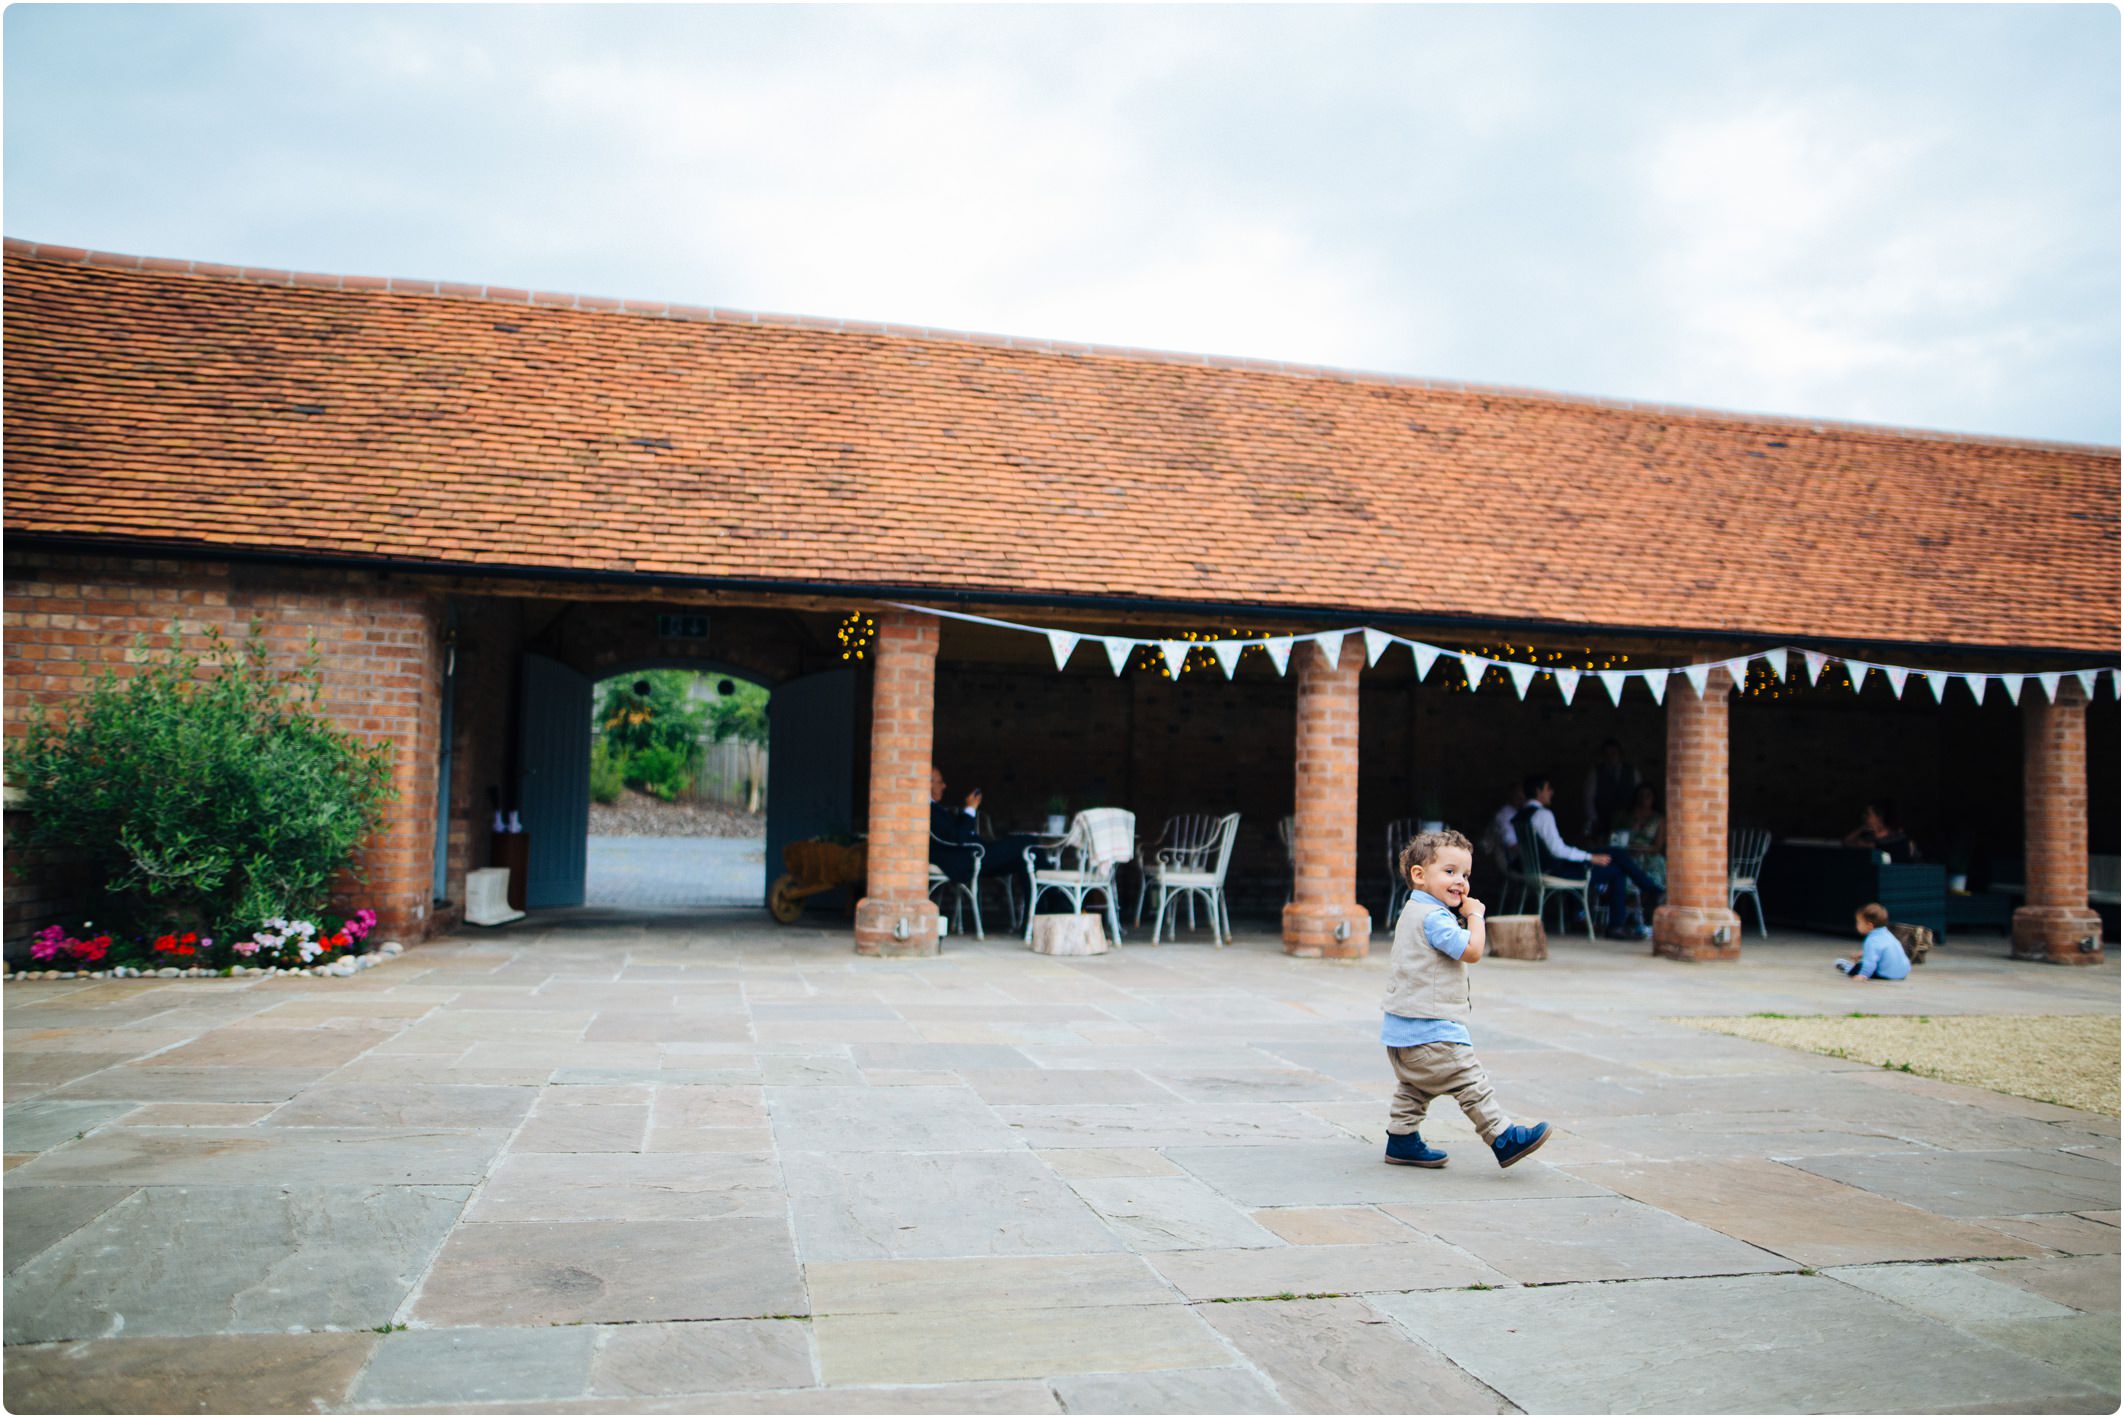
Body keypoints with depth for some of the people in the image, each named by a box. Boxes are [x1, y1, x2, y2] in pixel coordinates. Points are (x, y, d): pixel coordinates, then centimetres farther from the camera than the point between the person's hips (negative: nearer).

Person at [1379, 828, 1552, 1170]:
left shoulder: (1415, 912, 17)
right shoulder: (1434, 916, -18)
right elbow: (1471, 951, -20)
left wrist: (1465, 913, 16)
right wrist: (1475, 914, -8)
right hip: (1430, 1029, -11)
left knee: (1413, 1087, 19)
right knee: (1470, 1083, -5)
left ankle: (1401, 1141, 24)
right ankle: (1503, 1139, -1)